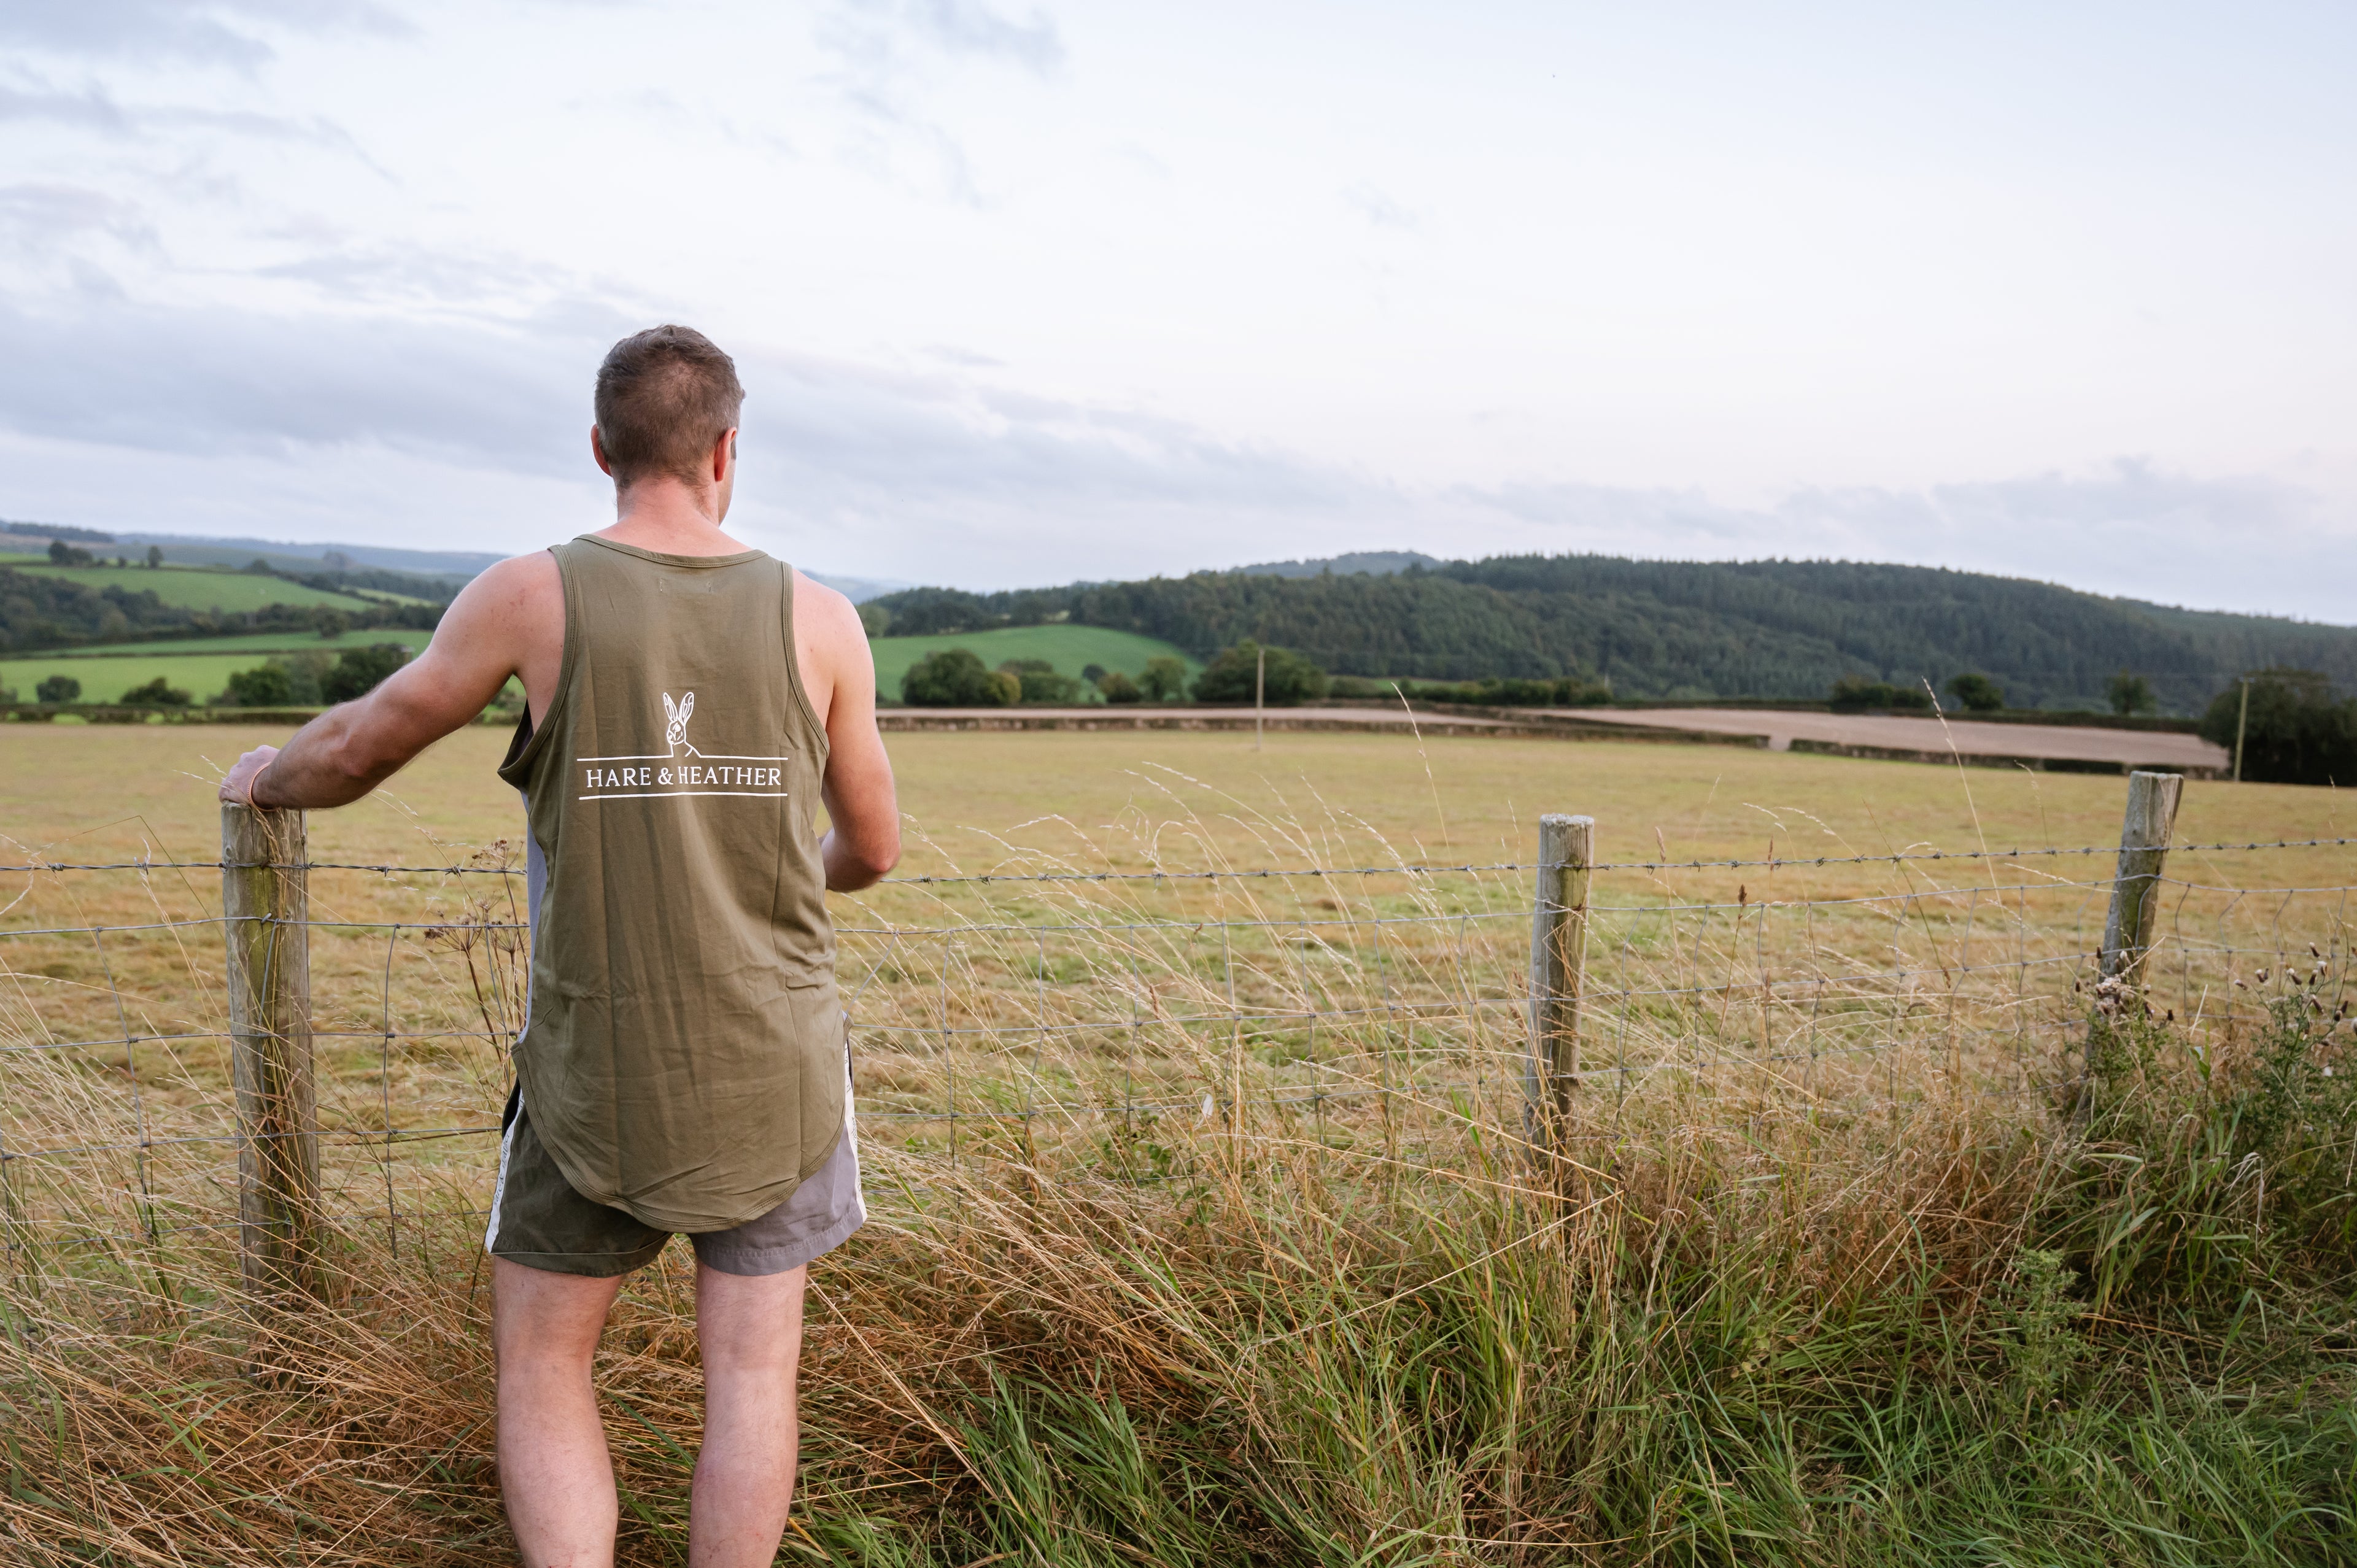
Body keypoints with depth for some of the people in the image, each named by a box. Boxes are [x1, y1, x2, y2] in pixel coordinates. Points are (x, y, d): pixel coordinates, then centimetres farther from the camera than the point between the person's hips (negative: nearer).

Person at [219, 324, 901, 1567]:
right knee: (752, 1369, 13)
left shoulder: (532, 596, -9)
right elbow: (874, 849, 4)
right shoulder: (819, 620, -5)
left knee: (540, 1360, 18)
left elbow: (361, 746, 6)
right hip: (777, 1067, 1)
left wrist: (269, 779, 29)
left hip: (595, 1069, -1)